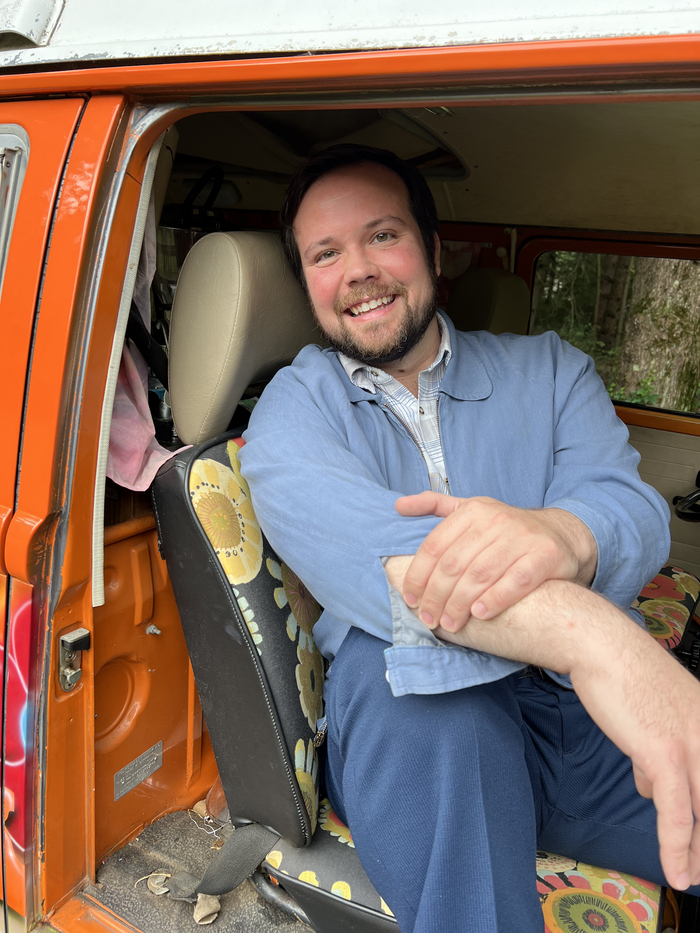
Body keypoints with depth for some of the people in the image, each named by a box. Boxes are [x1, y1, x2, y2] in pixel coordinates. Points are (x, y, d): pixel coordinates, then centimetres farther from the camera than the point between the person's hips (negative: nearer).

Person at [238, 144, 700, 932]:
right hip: (419, 729, -1)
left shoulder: (549, 370, 12)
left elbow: (635, 508, -7)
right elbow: (346, 540, -21)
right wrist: (588, 633, -39)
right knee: (396, 662, -34)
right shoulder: (293, 408, 3)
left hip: (598, 711, 3)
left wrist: (565, 535, -34)